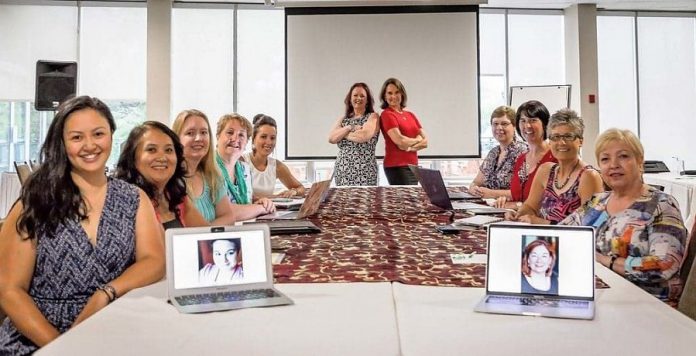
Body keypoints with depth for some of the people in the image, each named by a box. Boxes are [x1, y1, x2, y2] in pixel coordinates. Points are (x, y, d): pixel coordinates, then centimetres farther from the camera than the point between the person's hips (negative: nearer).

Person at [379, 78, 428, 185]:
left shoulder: (410, 115, 16)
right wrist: (417, 140, 2)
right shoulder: (386, 115, -4)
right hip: (396, 167, -6)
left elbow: (425, 141, 8)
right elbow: (400, 141, -15)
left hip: (413, 167, 7)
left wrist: (409, 146, -10)